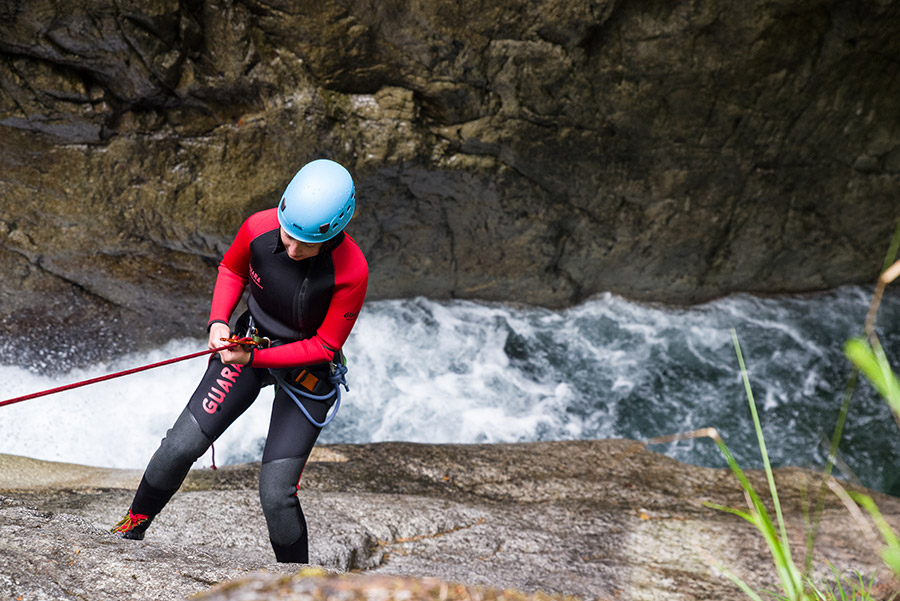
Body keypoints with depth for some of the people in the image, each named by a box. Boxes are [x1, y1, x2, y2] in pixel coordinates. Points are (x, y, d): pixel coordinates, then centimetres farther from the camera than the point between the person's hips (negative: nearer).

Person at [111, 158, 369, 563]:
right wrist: (218, 321, -12)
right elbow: (232, 269, 3)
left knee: (276, 495, -11)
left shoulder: (351, 272, -31)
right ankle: (131, 530, 25)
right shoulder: (258, 228, -21)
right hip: (249, 341, 4)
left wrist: (254, 358, -24)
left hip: (308, 371, -3)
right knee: (181, 446, -3)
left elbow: (324, 347, -19)